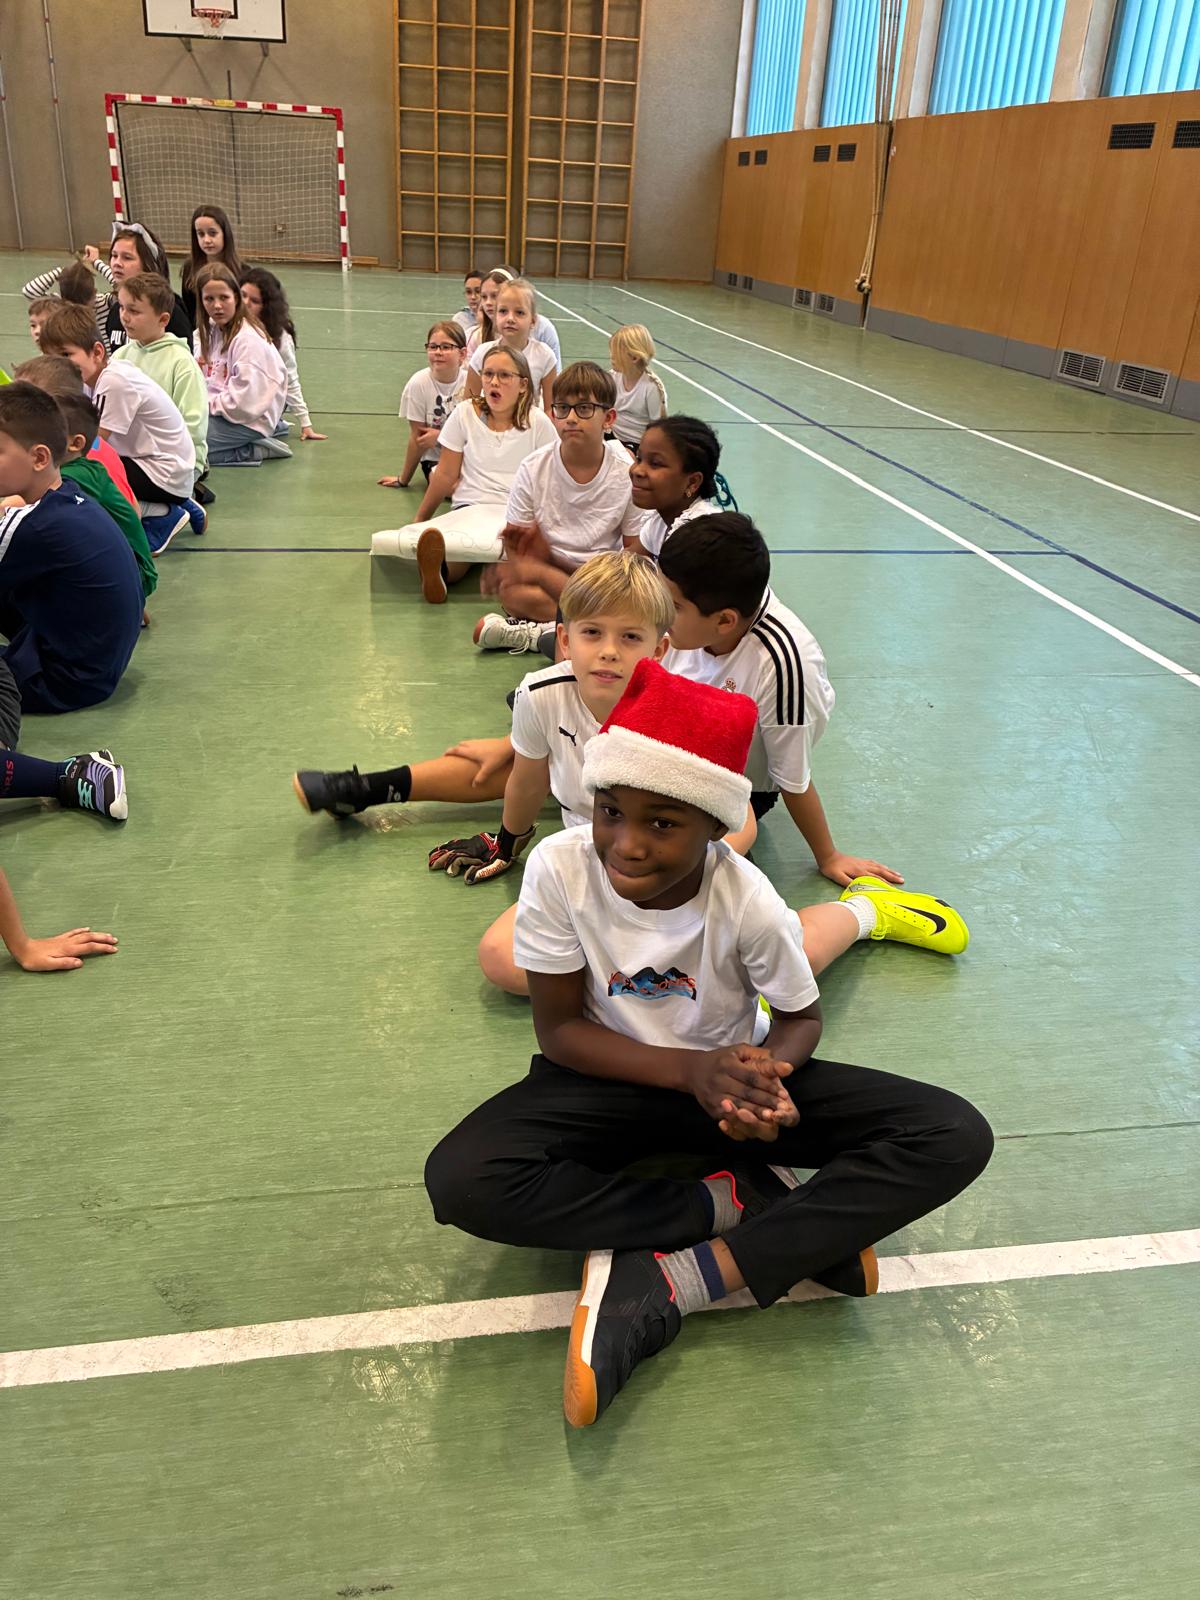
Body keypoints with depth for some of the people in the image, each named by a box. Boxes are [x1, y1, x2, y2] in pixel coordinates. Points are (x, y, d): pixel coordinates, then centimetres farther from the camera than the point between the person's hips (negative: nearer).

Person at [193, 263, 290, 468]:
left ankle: (257, 450, -10)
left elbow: (243, 401, -21)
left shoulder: (248, 340, -17)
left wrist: (206, 403, -9)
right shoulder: (211, 330, 10)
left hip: (249, 419, -10)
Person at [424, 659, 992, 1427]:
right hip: (611, 1077, 0)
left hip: (731, 1074, 1)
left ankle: (662, 1287, -25)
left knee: (957, 1138, -20)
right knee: (460, 1182, -31)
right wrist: (691, 1071, -26)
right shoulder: (560, 868, -23)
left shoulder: (748, 901, -23)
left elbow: (801, 1018, -5)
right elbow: (559, 1029, -13)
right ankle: (743, 1201, -16)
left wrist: (767, 1076, -29)